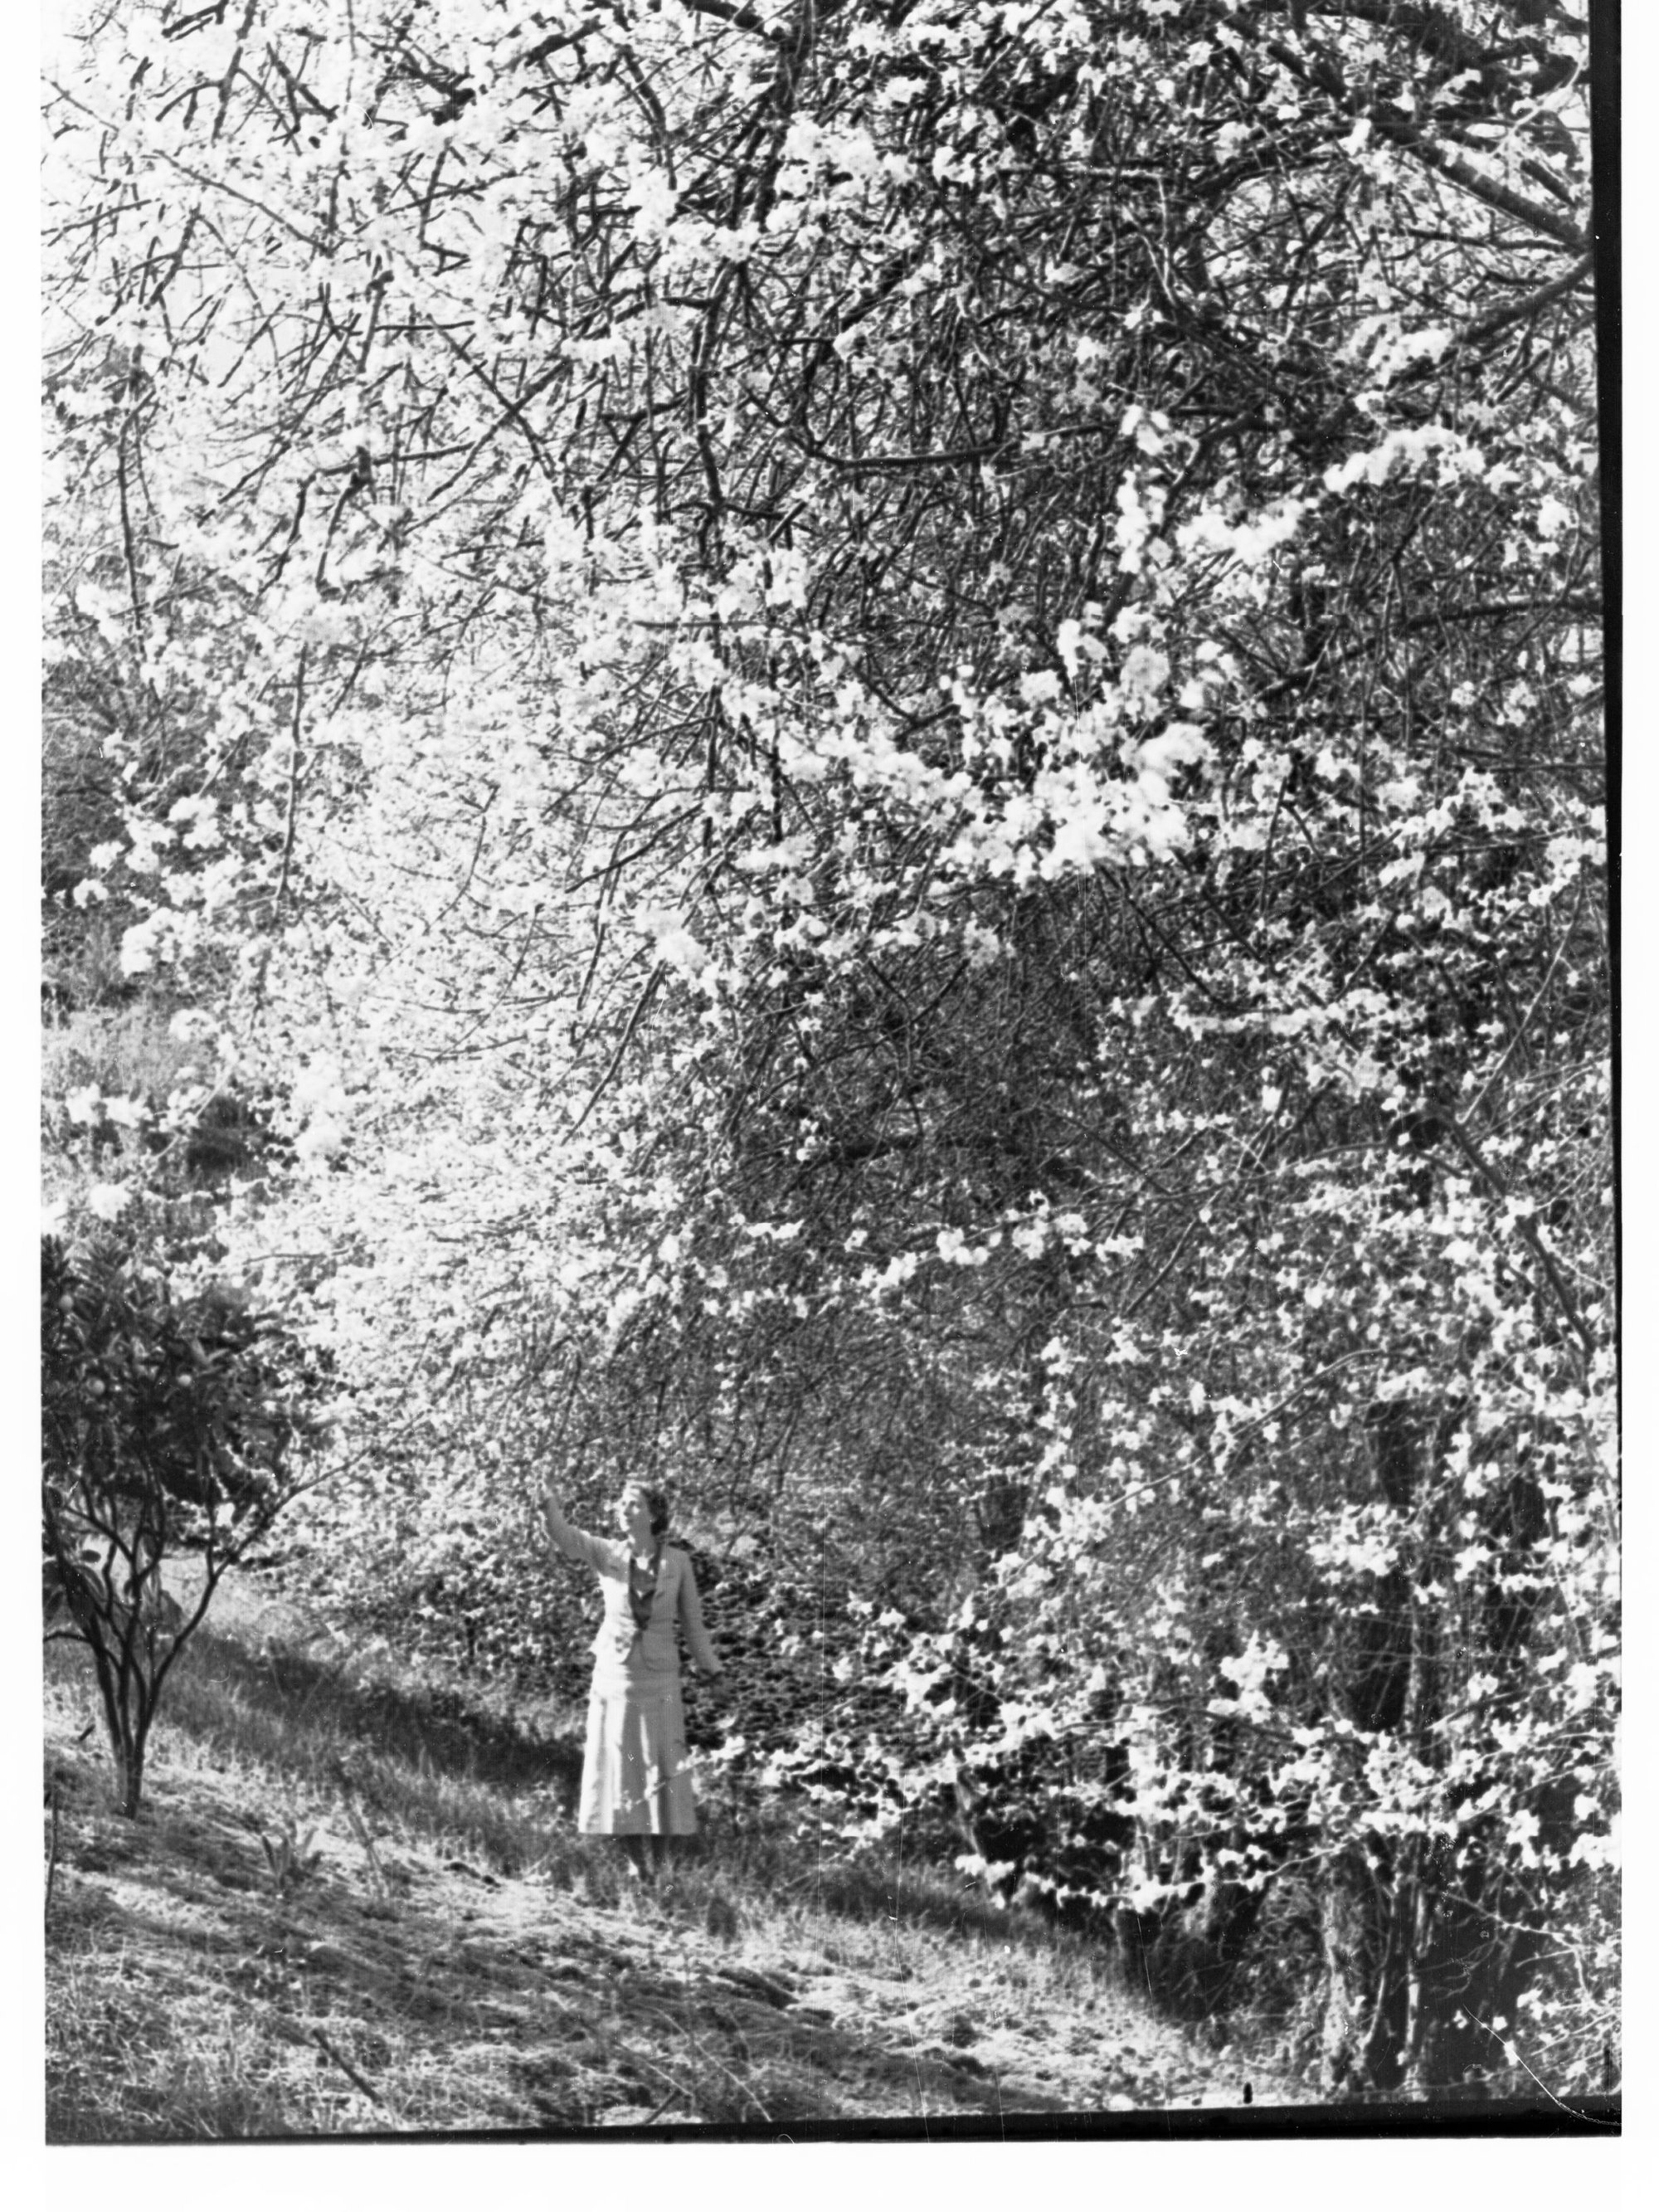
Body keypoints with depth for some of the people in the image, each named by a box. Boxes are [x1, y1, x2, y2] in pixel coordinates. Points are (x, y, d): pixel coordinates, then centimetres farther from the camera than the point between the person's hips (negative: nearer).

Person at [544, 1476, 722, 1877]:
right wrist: (546, 1497, -35)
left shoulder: (677, 1562, -2)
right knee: (619, 1773, 4)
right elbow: (564, 1536, -17)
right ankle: (635, 1865, 14)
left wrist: (713, 1672, 4)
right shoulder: (608, 1555, -1)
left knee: (662, 1773, -1)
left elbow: (692, 1621, 5)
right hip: (613, 1675, 1)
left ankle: (660, 1867, 7)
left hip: (659, 1678, -1)